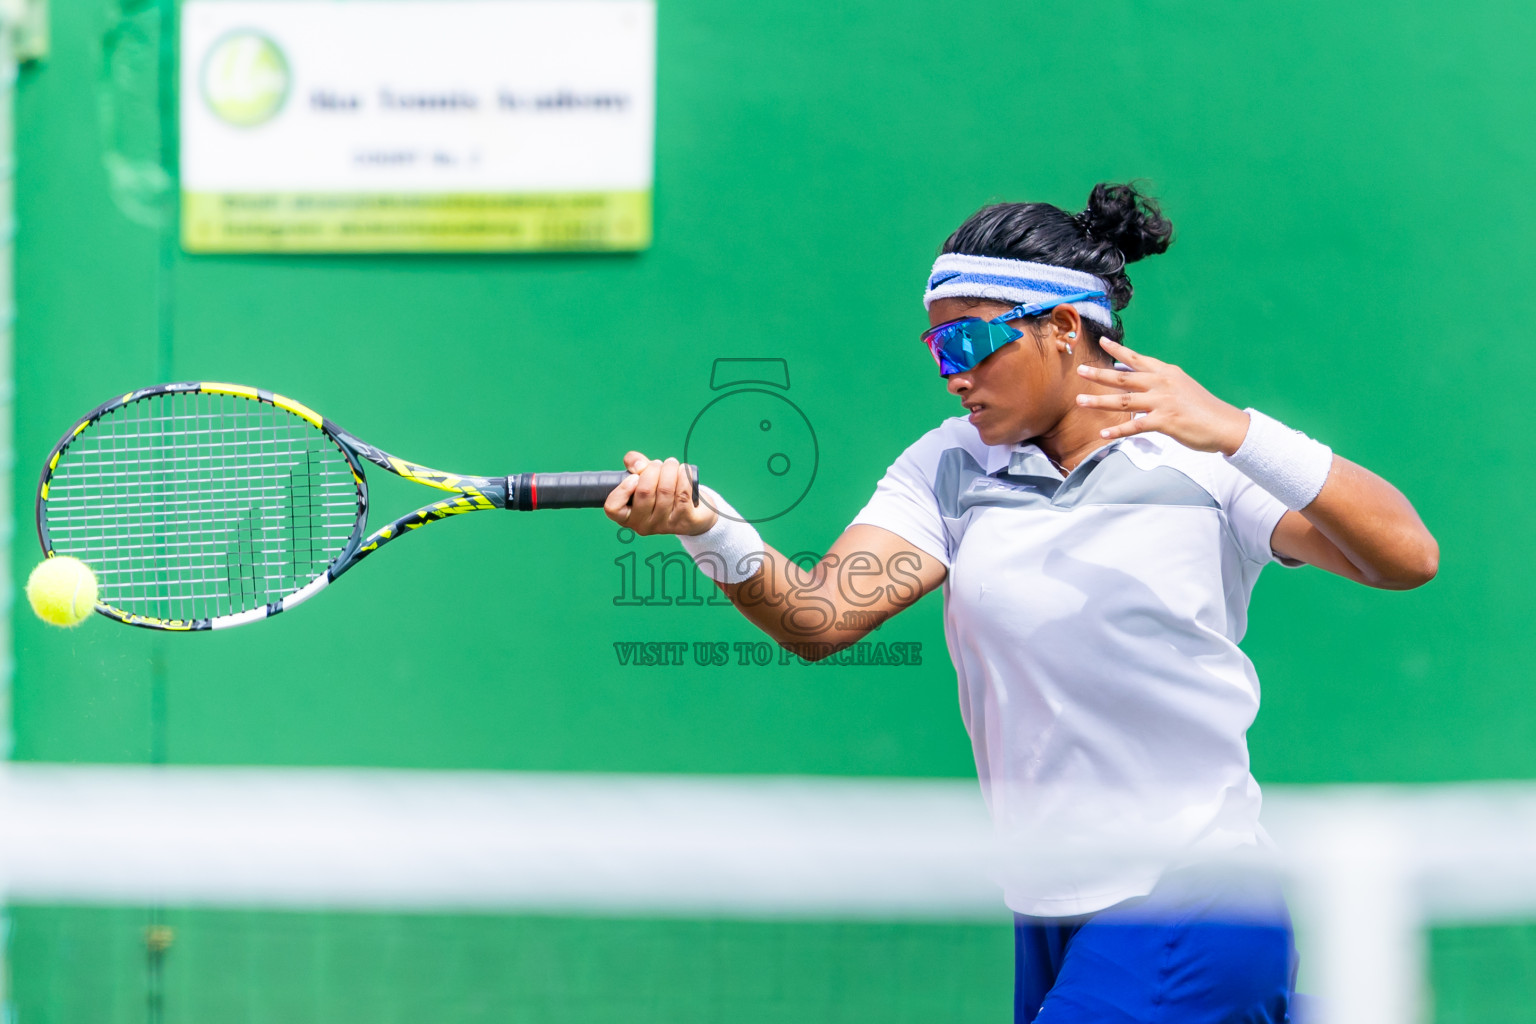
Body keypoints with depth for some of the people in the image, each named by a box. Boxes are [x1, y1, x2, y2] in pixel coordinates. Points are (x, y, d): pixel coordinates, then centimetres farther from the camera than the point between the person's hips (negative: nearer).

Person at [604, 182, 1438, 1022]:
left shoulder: (1203, 459, -7)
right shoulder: (946, 470, 4)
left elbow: (1408, 559, -16)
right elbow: (820, 615, -10)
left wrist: (1237, 434, -28)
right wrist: (709, 527, -30)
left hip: (1186, 912, -5)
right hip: (1047, 919, 6)